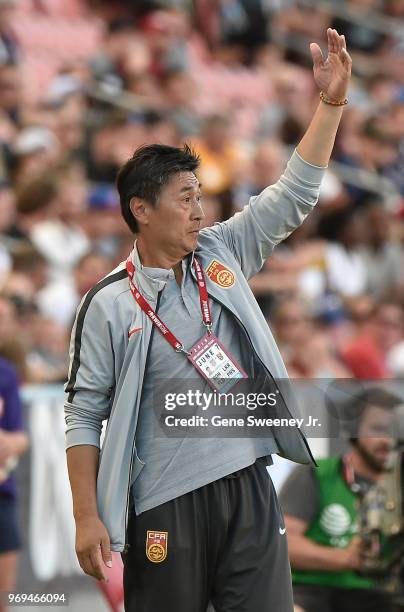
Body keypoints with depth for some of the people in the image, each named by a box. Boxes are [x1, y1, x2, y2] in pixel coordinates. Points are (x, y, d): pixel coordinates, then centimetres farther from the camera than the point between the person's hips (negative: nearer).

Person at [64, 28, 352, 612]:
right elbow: (84, 414, -2)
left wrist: (331, 102, 2)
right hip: (165, 511, -4)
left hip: (250, 493, 4)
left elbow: (293, 196, 11)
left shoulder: (221, 255, 9)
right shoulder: (108, 304, -4)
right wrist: (87, 517, -8)